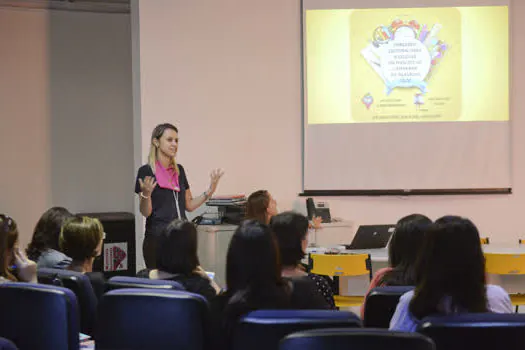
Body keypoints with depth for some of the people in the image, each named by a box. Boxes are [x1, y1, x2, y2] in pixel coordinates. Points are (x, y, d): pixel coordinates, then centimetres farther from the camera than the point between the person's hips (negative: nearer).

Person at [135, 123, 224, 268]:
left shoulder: (179, 170, 11)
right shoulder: (146, 171, -7)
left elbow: (189, 205, 15)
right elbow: (146, 212, -8)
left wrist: (210, 191, 4)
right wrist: (146, 194, -26)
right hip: (158, 237, -5)